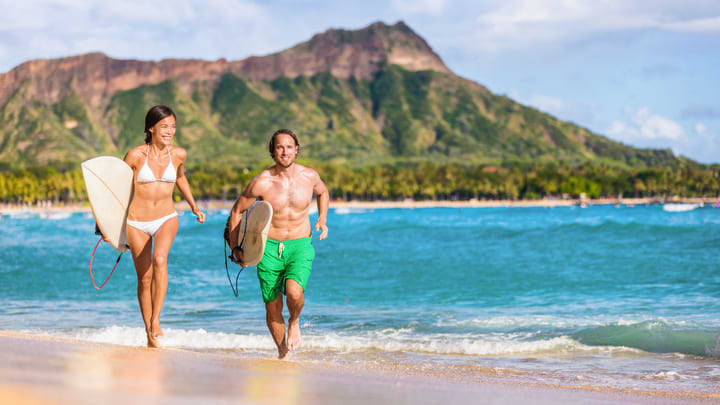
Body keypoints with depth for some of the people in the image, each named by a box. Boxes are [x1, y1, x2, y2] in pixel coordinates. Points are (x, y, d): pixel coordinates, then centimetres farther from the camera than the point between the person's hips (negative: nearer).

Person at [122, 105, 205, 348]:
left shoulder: (179, 154, -3)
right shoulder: (136, 155, -12)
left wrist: (194, 207, 27)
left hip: (166, 219, 1)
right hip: (136, 223, -1)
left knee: (160, 259, -28)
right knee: (145, 277, 3)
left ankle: (156, 319, -24)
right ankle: (150, 334, 17)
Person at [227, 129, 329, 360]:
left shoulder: (309, 176, -4)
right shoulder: (262, 182, -10)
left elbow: (323, 193, 21)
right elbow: (237, 211, 3)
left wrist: (322, 220, 5)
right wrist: (235, 248, -1)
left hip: (300, 245, 0)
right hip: (269, 247, 0)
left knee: (294, 292, -27)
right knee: (272, 308, 4)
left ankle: (294, 322, 8)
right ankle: (282, 352, 28)